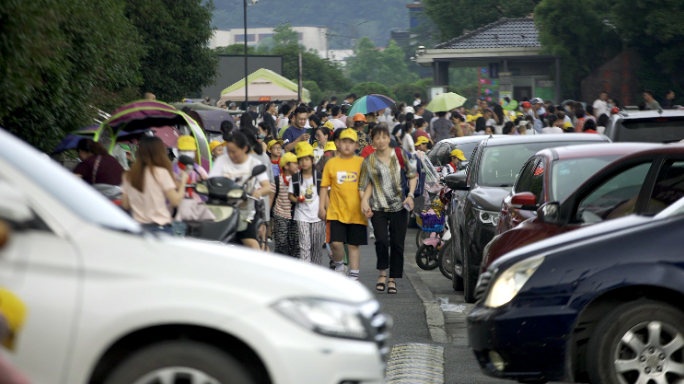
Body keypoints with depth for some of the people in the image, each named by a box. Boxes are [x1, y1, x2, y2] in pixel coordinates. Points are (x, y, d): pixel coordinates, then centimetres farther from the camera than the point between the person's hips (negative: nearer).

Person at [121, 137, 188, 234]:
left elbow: (125, 205, 12)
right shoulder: (161, 172, -7)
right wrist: (183, 181, 7)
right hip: (160, 227, -5)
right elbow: (175, 201, -8)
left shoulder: (129, 175, 7)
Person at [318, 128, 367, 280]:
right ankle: (339, 266, 16)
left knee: (353, 245, 5)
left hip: (356, 212, 0)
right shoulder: (331, 163, 4)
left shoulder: (361, 163, 3)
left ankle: (354, 277, 14)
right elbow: (324, 186, 7)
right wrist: (322, 207, 1)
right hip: (336, 212, 0)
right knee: (336, 243, -11)